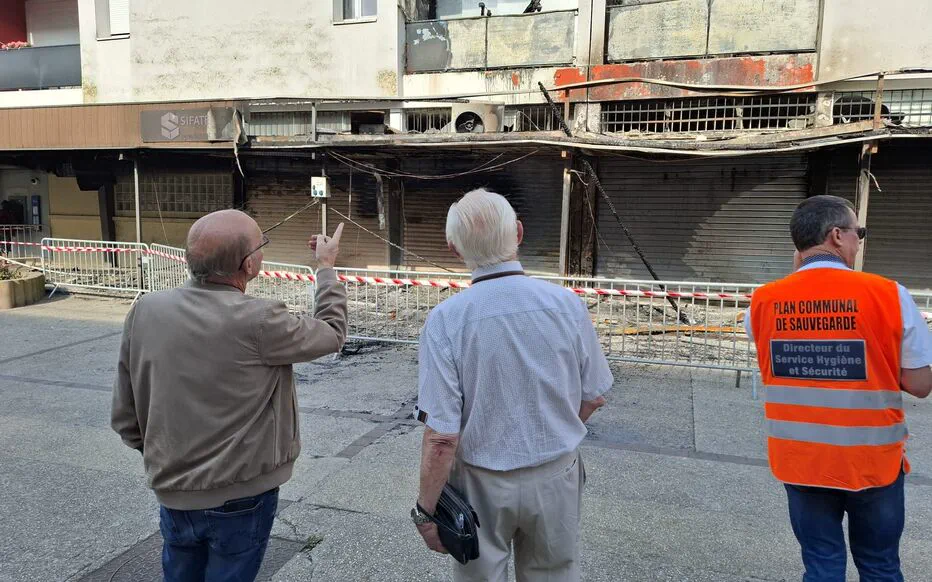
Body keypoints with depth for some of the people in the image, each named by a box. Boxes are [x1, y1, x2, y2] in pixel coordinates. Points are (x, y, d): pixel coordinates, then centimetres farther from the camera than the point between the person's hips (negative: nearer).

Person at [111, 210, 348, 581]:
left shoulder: (145, 311, -9)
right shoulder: (257, 322, -24)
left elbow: (125, 415, 0)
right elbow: (331, 335, -6)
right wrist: (327, 267, 7)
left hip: (172, 495, 4)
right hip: (240, 499, -4)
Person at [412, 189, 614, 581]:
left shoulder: (446, 320, -22)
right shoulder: (567, 304, -13)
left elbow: (442, 436, -21)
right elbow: (593, 398, -1)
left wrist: (425, 509, -7)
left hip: (482, 484, -2)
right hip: (556, 475, 2)